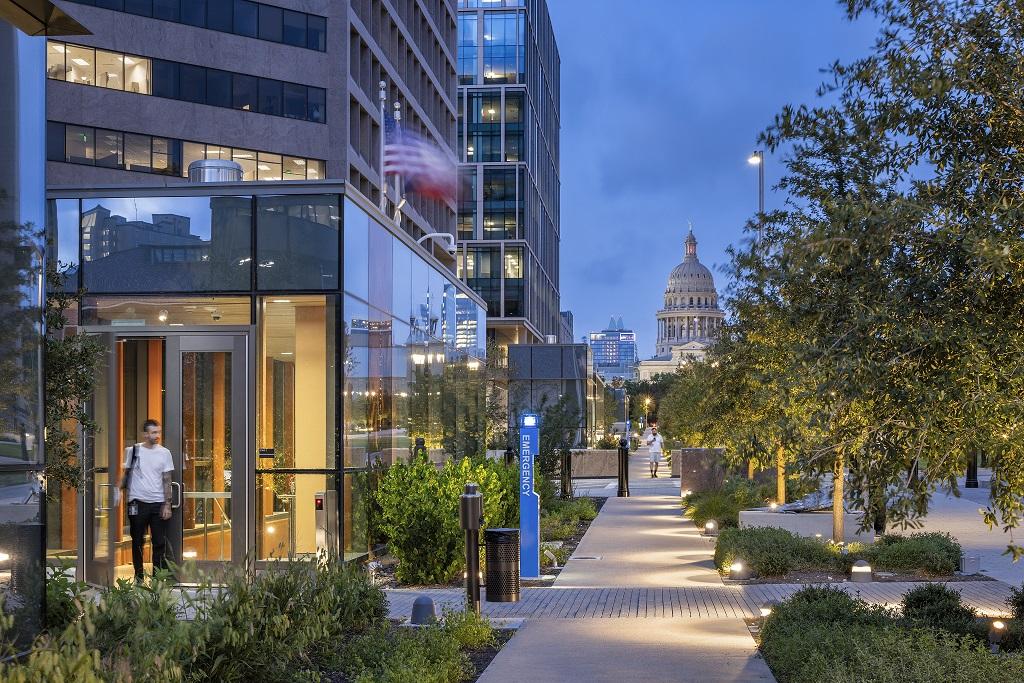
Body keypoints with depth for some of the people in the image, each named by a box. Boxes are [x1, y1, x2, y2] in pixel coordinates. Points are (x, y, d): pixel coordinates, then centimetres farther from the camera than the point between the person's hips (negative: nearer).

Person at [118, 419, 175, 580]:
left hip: (158, 502, 0)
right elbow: (126, 474, 11)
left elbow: (167, 480, 3)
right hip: (137, 501, 0)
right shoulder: (132, 450, 3)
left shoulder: (164, 453, 3)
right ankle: (138, 577, 18)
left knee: (159, 542, -1)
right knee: (137, 542, 8)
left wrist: (167, 504, -4)